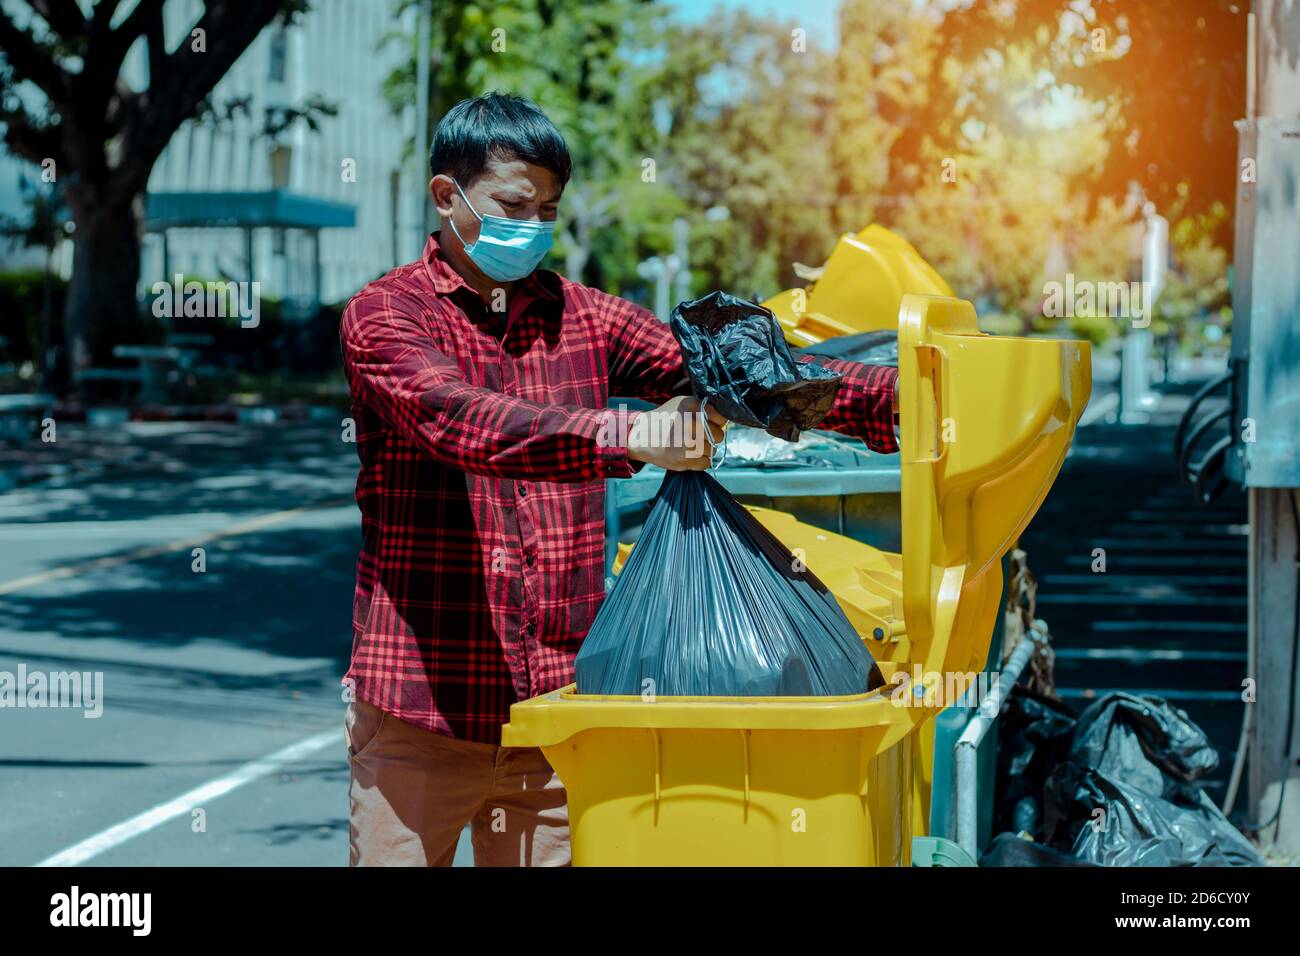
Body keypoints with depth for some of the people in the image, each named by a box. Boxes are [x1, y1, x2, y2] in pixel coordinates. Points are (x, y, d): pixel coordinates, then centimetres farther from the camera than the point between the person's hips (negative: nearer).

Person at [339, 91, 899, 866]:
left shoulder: (581, 317, 11)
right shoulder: (385, 315, -3)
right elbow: (460, 422, -23)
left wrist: (901, 395, -15)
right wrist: (623, 437, -38)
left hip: (555, 696, 4)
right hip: (423, 703, -4)